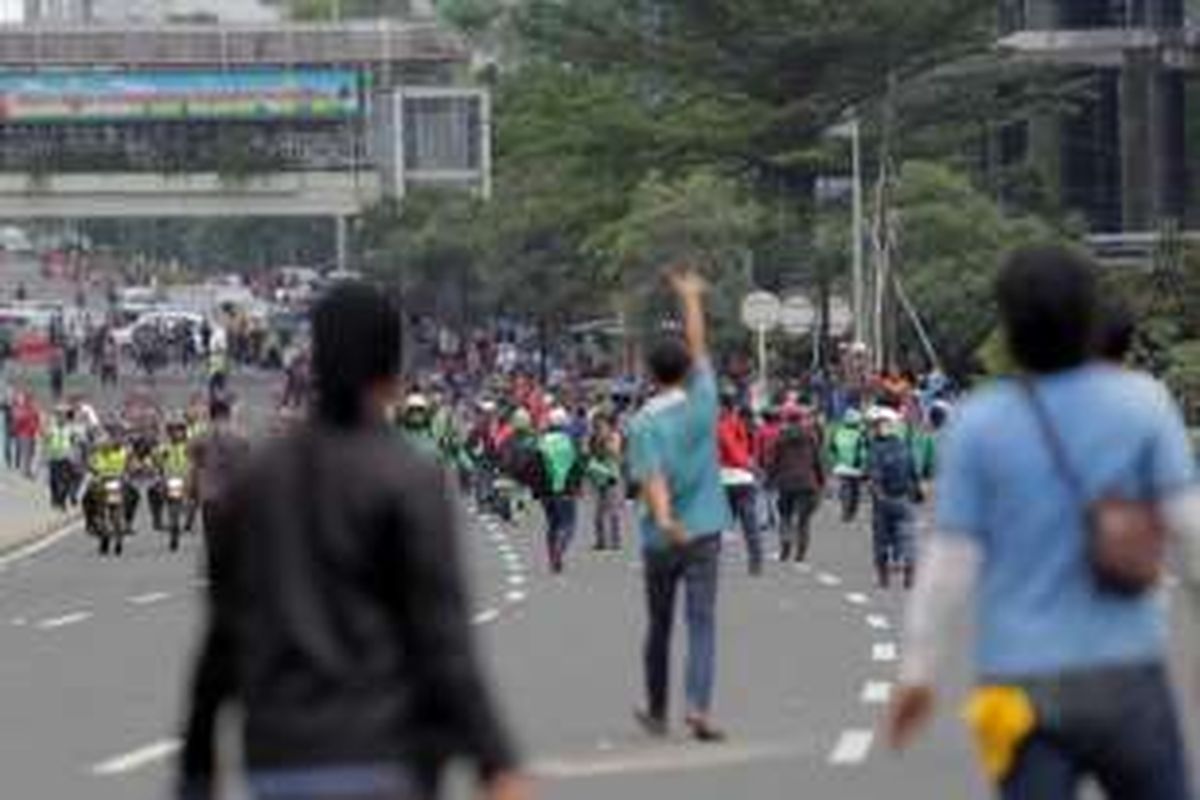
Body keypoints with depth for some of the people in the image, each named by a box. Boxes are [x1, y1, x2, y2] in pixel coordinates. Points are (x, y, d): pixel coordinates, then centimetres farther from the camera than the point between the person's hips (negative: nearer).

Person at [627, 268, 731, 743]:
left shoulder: (643, 424, -8)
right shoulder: (701, 403, -2)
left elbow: (651, 476, -22)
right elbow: (699, 348, 12)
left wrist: (663, 519, -35)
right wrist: (692, 299, 23)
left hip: (661, 538, 0)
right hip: (703, 530, 0)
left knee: (659, 626, 13)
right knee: (701, 622, -3)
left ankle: (657, 712, 25)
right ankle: (699, 707, -21)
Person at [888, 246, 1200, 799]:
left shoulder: (978, 425, -4)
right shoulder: (1142, 402, -2)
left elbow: (951, 558, -4)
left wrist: (917, 670, 2)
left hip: (1023, 685, 0)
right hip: (1126, 672, 1)